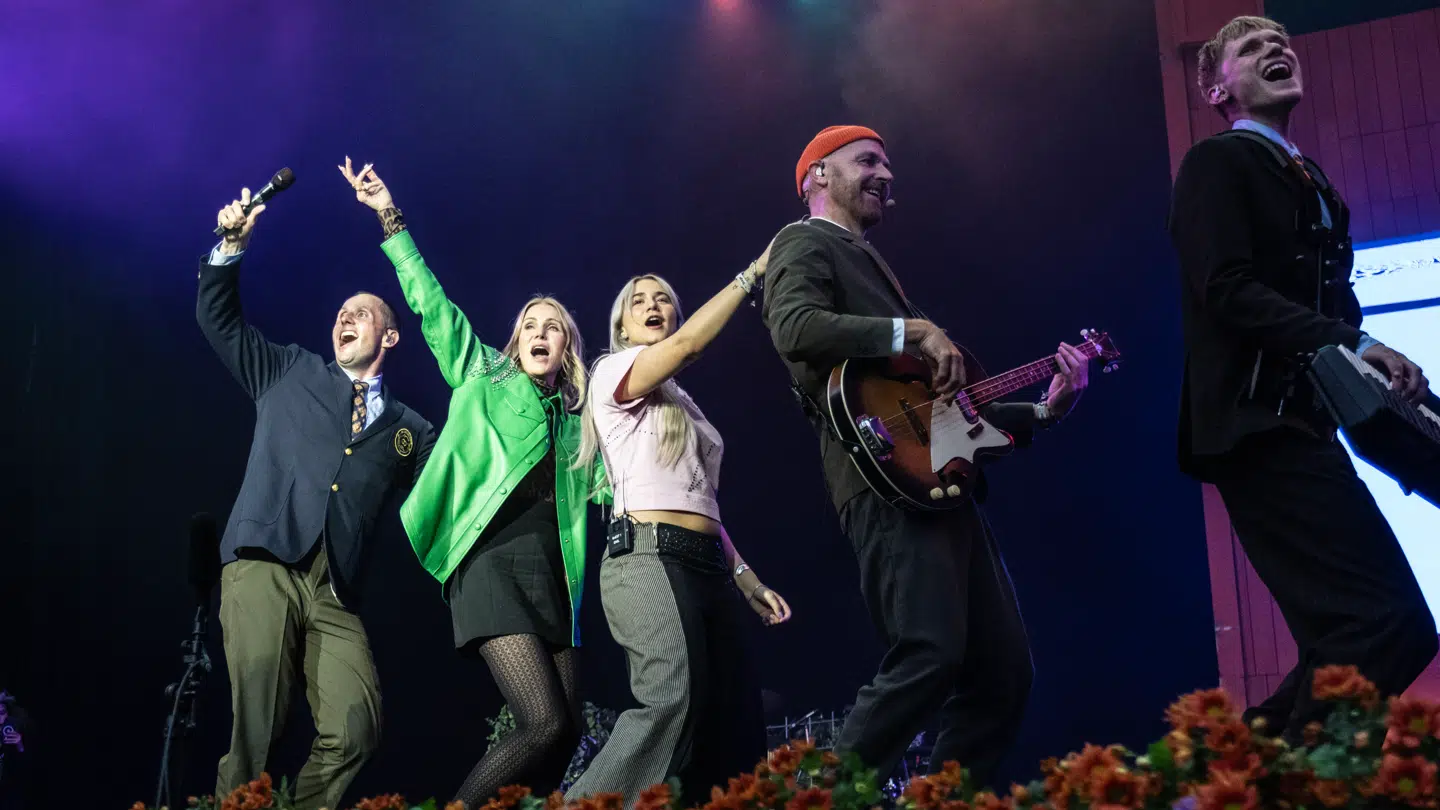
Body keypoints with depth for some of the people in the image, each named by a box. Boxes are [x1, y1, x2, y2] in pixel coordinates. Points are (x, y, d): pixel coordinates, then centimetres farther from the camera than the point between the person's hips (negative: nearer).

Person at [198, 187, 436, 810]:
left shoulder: (410, 431, 21)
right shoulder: (288, 372, 22)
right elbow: (219, 319, 23)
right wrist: (230, 245, 11)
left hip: (334, 595, 1)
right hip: (263, 568, -1)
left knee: (355, 730, -18)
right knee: (256, 730, -15)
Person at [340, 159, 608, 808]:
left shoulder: (576, 421, 21)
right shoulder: (484, 378, 13)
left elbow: (611, 487, 17)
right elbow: (432, 306, 8)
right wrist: (390, 219, 5)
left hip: (551, 574, 5)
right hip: (492, 563, -5)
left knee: (567, 730, -3)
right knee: (545, 723, -19)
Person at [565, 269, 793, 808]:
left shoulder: (682, 405, 27)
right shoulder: (614, 371, 5)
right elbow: (687, 343, -13)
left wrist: (746, 578, 18)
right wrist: (754, 273, -9)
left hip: (707, 567, 8)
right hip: (647, 558, -8)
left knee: (735, 724, 0)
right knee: (673, 700, -30)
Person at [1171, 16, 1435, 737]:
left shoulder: (1312, 185, 25)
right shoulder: (1218, 163, -1)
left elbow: (1329, 304, 21)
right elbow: (1228, 290, -14)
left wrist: (1380, 372, 3)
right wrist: (1346, 343, -22)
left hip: (1304, 425, 9)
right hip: (1257, 426, -9)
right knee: (1380, 624, -17)